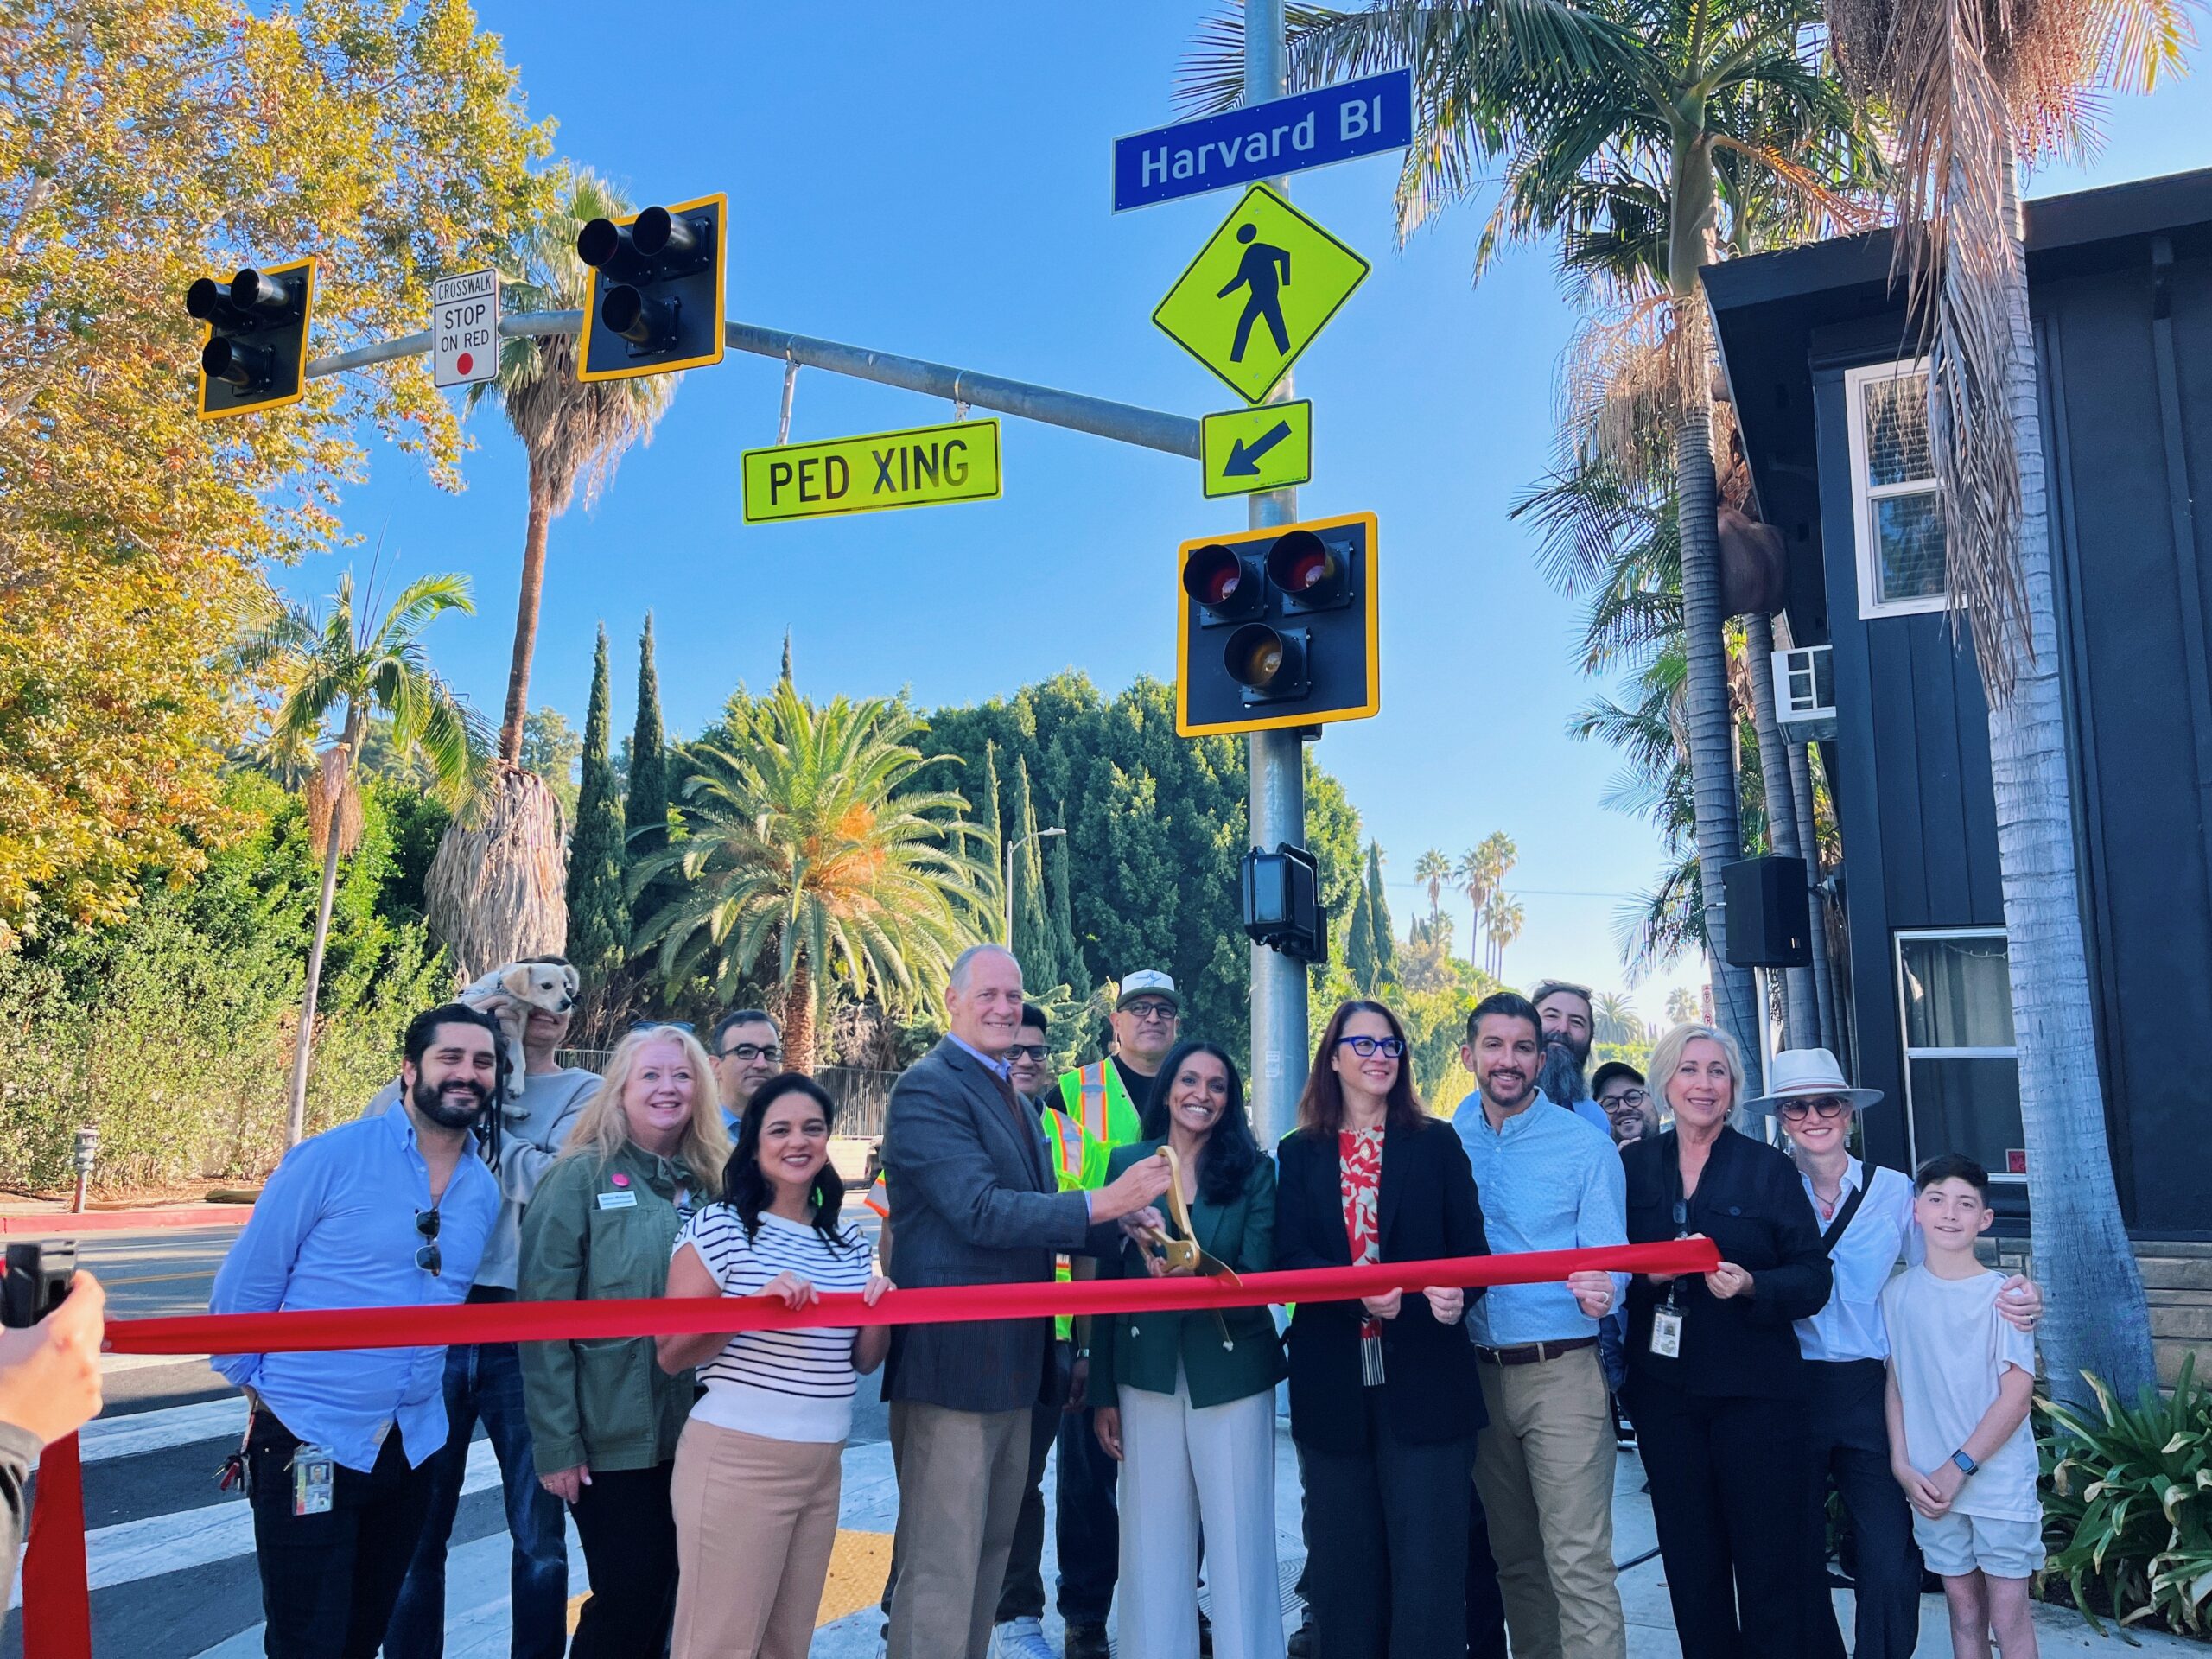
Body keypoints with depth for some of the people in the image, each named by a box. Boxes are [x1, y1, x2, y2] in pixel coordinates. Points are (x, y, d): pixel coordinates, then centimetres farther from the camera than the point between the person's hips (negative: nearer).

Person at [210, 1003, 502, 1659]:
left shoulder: (486, 1192, 3)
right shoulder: (331, 1157, -13)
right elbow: (244, 1283, -6)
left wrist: (421, 1392, 15)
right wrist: (258, 1385, -2)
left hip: (412, 1448, 5)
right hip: (307, 1442, -5)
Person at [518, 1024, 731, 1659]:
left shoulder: (712, 1183, 7)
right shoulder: (582, 1176, -8)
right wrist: (556, 1443, -14)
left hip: (693, 1432, 5)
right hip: (613, 1436, -5)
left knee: (666, 1593, 13)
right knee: (628, 1595, 1)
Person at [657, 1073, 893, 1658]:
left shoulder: (850, 1243, 10)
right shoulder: (717, 1228, -7)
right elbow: (671, 1356, -10)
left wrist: (877, 1311, -7)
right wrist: (756, 1303, -24)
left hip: (823, 1466, 6)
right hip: (736, 1460, -5)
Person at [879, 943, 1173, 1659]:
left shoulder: (1015, 1100, 16)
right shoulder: (928, 1088, -14)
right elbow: (981, 1212, -23)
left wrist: (1122, 1222, 2)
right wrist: (1101, 1203, -26)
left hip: (1011, 1360, 10)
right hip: (953, 1358, -9)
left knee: (989, 1554, 19)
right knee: (942, 1567, -2)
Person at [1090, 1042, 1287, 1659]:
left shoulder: (1254, 1171, -1)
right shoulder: (1128, 1163, 2)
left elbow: (1258, 1277, -9)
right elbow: (1108, 1280, 4)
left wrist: (1197, 1273, -29)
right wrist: (1103, 1392, 3)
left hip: (1231, 1373, -1)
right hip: (1148, 1371, 1)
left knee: (1239, 1538, 4)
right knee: (1153, 1539, 8)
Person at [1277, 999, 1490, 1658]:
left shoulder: (1437, 1142, 7)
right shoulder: (1299, 1153, 7)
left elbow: (1471, 1246, 2)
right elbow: (1290, 1256, -3)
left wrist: (1455, 1292, -21)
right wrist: (1358, 1295, -21)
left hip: (1424, 1375, -1)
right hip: (1333, 1380, 1)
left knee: (1428, 1556, -1)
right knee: (1343, 1558, 9)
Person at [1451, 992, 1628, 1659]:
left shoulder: (1586, 1146, -2)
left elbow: (1607, 1257, -6)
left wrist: (1600, 1291, -27)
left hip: (1561, 1372, -3)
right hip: (1477, 1373, 4)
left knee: (1579, 1561, -7)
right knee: (1513, 1555, 14)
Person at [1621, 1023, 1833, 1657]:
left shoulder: (1770, 1168, -1)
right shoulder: (1633, 1165, 5)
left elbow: (1813, 1279, -4)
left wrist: (1751, 1285, -21)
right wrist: (1645, 1274, -12)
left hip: (1755, 1389, -2)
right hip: (1664, 1390, 2)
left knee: (1771, 1558, 2)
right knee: (1690, 1561, 10)